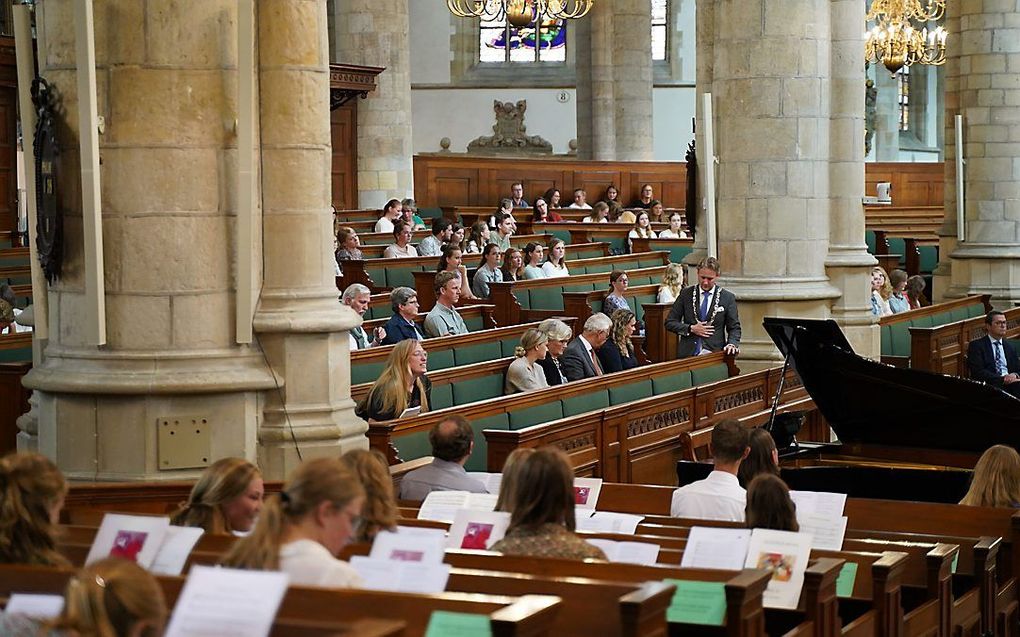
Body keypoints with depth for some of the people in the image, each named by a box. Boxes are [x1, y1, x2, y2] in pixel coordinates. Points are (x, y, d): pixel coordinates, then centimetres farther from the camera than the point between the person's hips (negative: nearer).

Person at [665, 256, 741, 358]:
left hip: (714, 355, -3)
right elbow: (669, 323, 12)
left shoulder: (727, 298, 8)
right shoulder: (686, 294, 11)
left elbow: (734, 328, 11)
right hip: (688, 353, 3)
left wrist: (732, 344, -10)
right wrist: (691, 329, -3)